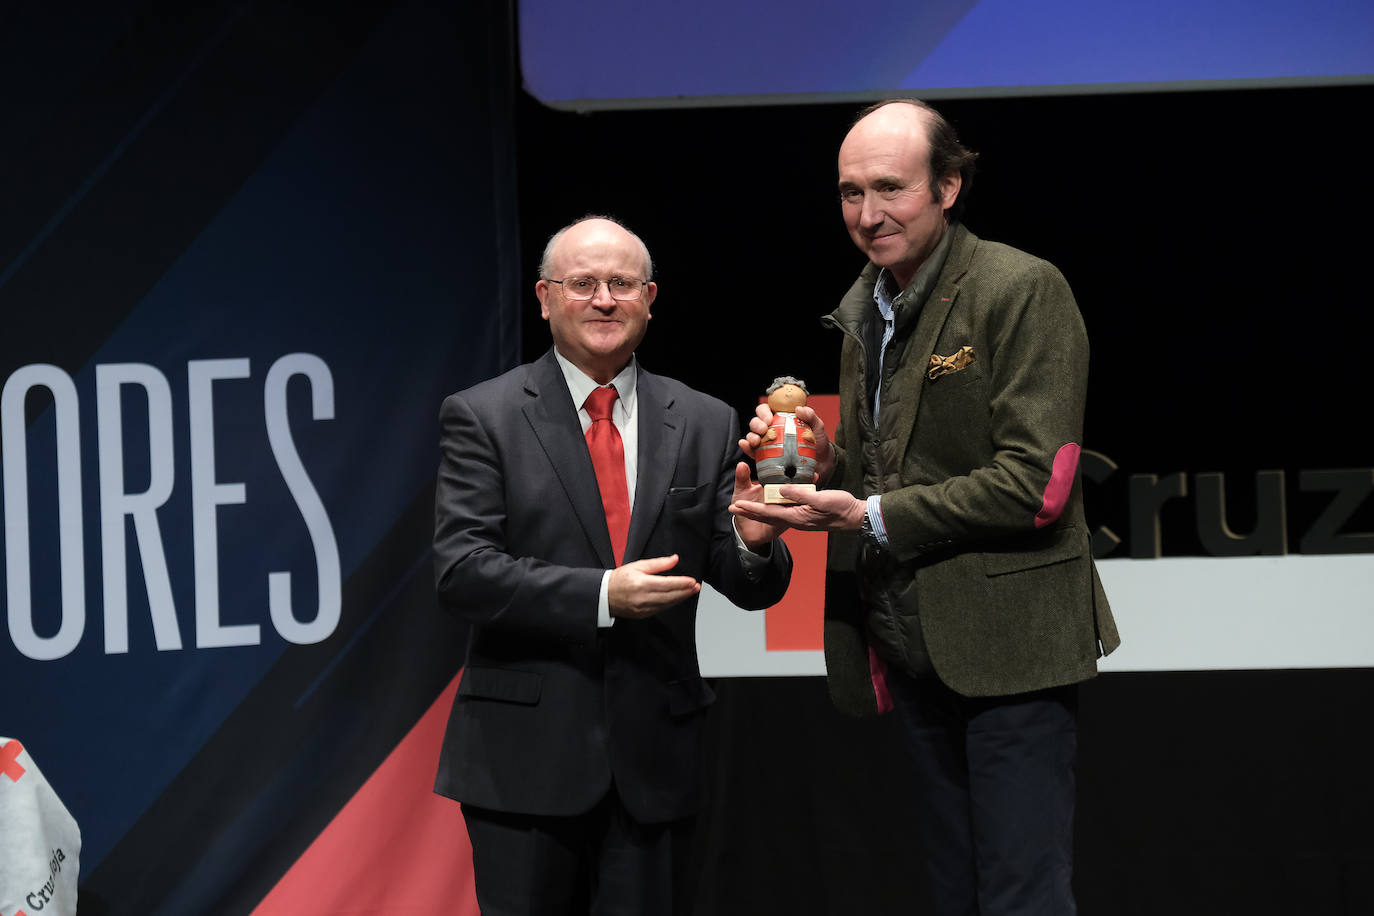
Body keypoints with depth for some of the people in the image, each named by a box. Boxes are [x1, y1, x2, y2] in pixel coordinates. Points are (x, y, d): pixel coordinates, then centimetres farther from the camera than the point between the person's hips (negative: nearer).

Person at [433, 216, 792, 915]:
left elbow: (750, 589, 7)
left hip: (655, 757, 3)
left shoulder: (706, 425, 8)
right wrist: (601, 595, -22)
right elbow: (461, 572, -11)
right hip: (526, 753, -3)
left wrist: (753, 544, -17)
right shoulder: (483, 417, -1)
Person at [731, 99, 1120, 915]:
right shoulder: (865, 308, 14)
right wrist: (826, 465, -2)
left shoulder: (1022, 290, -12)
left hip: (1006, 646, -8)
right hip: (912, 650, 8)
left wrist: (873, 518, -19)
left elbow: (1036, 483, -19)